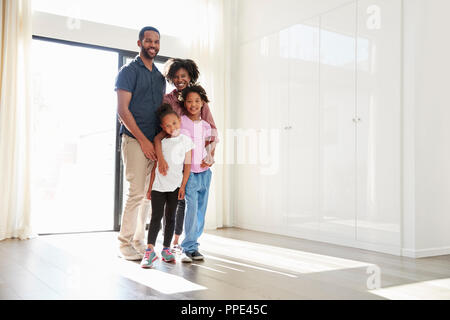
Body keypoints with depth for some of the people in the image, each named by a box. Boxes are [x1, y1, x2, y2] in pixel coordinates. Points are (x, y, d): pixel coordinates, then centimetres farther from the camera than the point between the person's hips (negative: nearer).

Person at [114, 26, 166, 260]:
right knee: (136, 193, -9)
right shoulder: (129, 71, -1)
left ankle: (139, 240, 17)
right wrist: (143, 140, -13)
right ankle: (125, 243, 2)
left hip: (154, 142, 7)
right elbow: (122, 110, -9)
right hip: (135, 140, -7)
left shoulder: (160, 77, 20)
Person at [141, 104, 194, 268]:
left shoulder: (186, 140, 1)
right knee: (156, 217, -3)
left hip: (175, 186, 0)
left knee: (170, 217, 7)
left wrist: (183, 186, -4)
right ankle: (150, 250, -8)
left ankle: (166, 249, 13)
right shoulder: (160, 142, 4)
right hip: (159, 185, 1)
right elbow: (155, 165, 8)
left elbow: (187, 165, 1)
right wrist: (150, 186, 7)